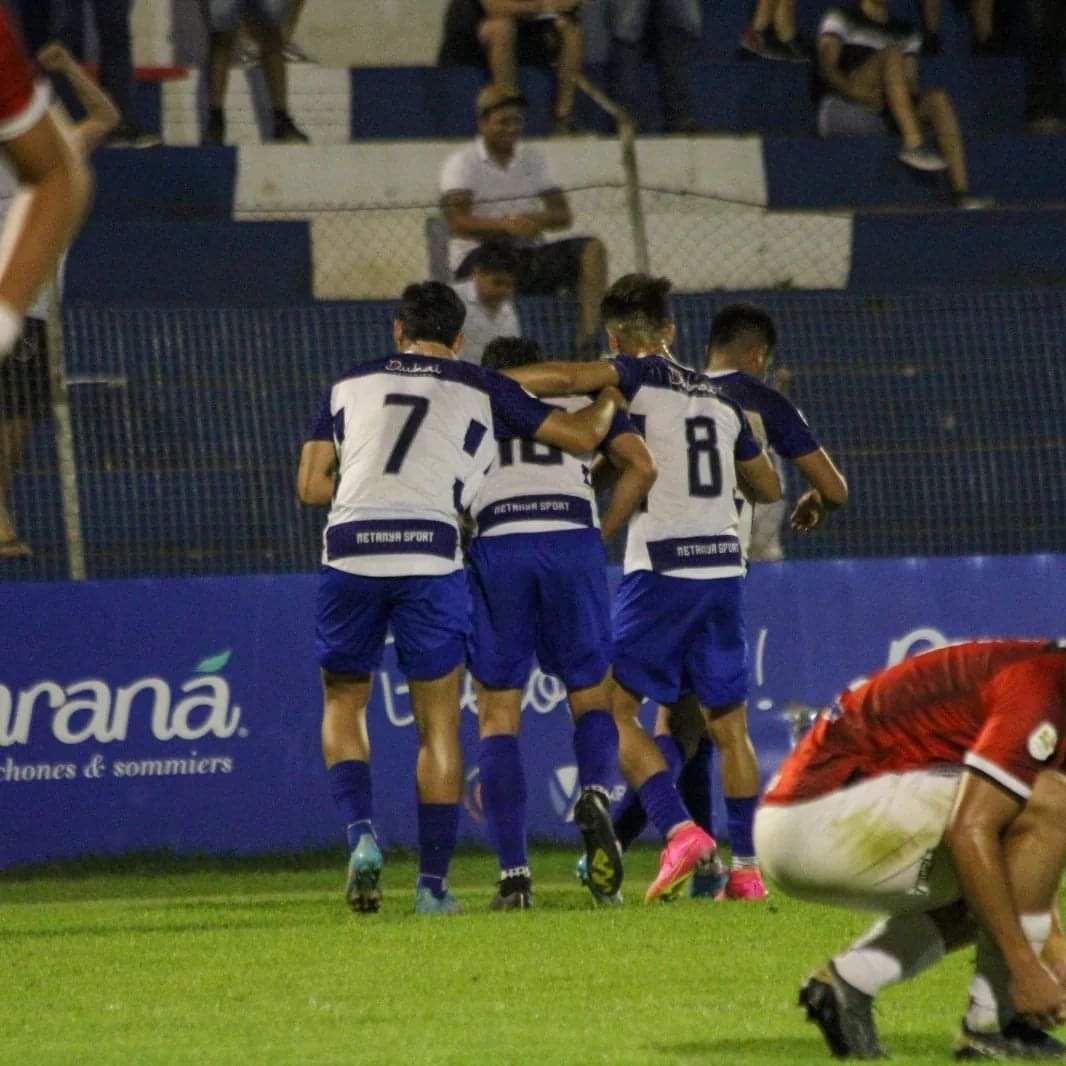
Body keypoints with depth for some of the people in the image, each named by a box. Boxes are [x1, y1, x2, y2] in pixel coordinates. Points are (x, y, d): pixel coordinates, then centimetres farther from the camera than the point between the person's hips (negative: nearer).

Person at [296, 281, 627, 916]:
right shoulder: (482, 391, 15)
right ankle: (433, 882, 7)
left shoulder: (350, 387, 19)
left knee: (344, 702, 19)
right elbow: (581, 436, 20)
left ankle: (361, 834, -4)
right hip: (430, 558, -1)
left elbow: (311, 486, 15)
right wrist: (608, 400, 42)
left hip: (350, 552, 1)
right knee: (440, 725, 10)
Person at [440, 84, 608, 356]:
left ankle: (588, 341, -30)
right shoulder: (462, 163, -1)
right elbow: (456, 223, -15)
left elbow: (564, 216, 7)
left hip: (527, 254, 5)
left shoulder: (533, 158, 14)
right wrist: (506, 225, -32)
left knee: (591, 250, -17)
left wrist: (537, 219, -18)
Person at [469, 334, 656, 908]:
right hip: (574, 540, 1)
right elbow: (640, 466, 11)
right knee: (591, 696, 13)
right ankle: (595, 795, -21)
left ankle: (513, 875, -6)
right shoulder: (582, 398, 26)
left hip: (496, 544, 0)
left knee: (497, 714, 5)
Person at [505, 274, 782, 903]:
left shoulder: (641, 377, -1)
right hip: (724, 564, 6)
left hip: (663, 566, -6)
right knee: (728, 720, 11)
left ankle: (682, 832, -17)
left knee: (616, 709, 0)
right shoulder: (721, 398, 18)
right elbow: (770, 489, 27)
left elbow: (561, 378, -19)